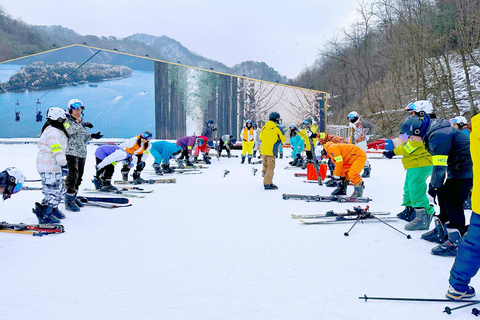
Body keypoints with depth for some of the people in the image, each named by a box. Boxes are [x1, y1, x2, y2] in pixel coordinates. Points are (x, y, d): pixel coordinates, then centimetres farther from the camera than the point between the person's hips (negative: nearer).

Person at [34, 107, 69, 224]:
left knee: (60, 188, 18)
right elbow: (57, 151, -23)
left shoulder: (56, 130, 18)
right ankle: (43, 214, -4)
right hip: (49, 168, -11)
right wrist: (63, 164, -25)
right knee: (53, 190, -10)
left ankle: (53, 208, 34)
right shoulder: (53, 132, -17)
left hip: (55, 166, 11)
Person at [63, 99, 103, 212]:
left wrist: (91, 136, 4)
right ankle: (69, 200, -11)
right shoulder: (67, 121, -2)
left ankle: (73, 196, 24)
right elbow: (68, 130, -25)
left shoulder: (82, 122, 19)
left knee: (79, 176, 10)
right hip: (71, 151, -7)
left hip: (82, 152, 7)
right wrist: (82, 124, -30)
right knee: (73, 174, -15)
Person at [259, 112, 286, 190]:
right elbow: (283, 139, -2)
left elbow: (260, 137, 19)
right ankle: (268, 184, -4)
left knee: (265, 166, 17)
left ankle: (266, 183, 23)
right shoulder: (277, 128, -11)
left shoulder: (263, 127, 6)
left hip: (263, 150, 6)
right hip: (271, 151, -6)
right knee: (270, 167, -1)